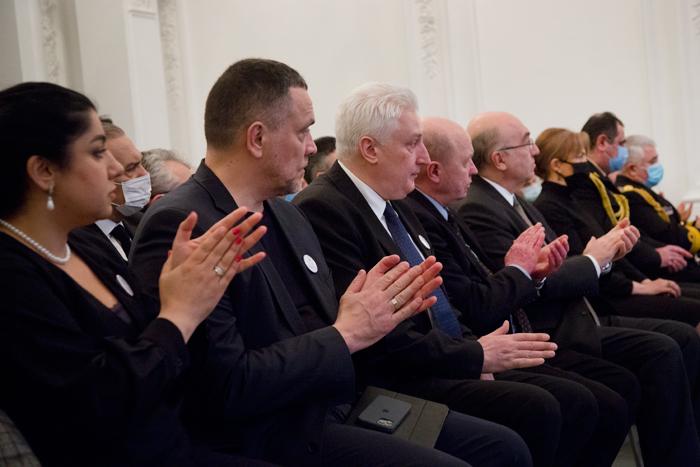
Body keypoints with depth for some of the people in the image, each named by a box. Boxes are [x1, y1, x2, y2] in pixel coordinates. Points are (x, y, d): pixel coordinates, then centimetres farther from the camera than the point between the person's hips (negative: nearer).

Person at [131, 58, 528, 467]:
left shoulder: (287, 215, 12)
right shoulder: (178, 227, -16)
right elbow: (225, 388, -21)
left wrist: (375, 314, -5)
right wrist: (347, 333, -14)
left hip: (339, 407, 8)